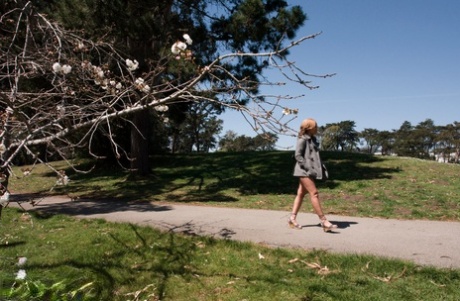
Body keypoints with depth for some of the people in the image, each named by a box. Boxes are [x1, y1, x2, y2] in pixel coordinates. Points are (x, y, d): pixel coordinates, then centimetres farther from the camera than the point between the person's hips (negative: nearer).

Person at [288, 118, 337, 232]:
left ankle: (292, 218, 17)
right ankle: (324, 221, -13)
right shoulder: (302, 140, -10)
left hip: (310, 171, 9)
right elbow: (298, 156, -16)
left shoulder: (312, 139, 14)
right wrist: (308, 168, -21)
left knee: (301, 194, 11)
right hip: (304, 171, -9)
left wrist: (321, 168, 9)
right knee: (314, 193, -12)